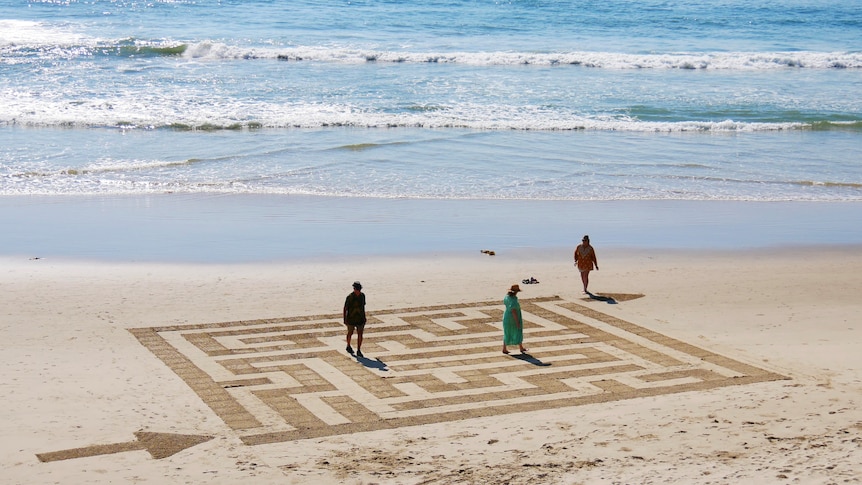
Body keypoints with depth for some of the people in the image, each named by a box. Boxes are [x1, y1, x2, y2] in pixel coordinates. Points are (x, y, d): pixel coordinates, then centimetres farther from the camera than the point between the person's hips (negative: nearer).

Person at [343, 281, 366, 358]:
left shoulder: (362, 295, -4)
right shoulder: (349, 297, -19)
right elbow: (345, 308, -12)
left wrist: (364, 317, 16)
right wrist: (345, 320, -12)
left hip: (360, 318, 3)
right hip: (351, 318, -3)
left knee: (360, 334, -3)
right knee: (350, 333, 16)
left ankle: (359, 351, 3)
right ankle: (348, 346, 41)